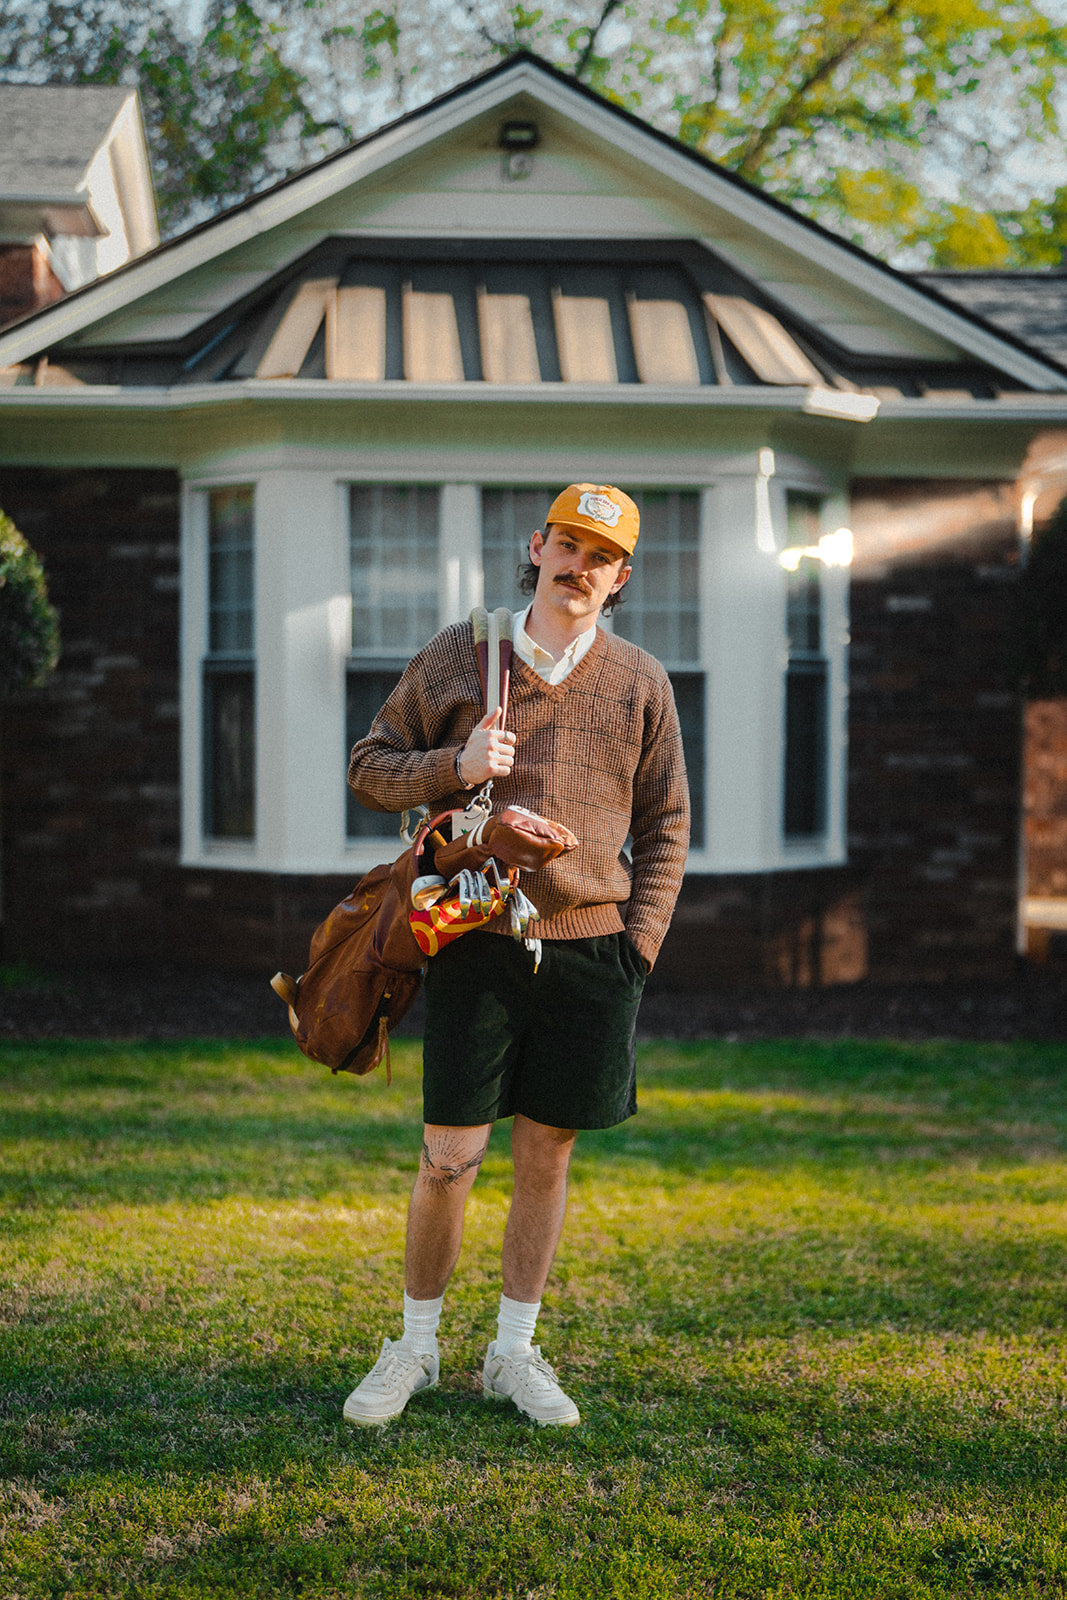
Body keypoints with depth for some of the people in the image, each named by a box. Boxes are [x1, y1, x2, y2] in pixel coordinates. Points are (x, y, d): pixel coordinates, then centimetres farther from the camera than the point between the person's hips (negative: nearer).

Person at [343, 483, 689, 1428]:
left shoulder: (641, 683, 7)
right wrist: (455, 766, -11)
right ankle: (416, 1349, 18)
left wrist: (638, 945, 1)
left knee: (547, 1155, 9)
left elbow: (665, 827, 11)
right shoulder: (457, 657, 4)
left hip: (592, 951, 2)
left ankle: (515, 1353, 23)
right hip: (477, 948, -1)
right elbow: (371, 769, 8)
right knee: (450, 1158, -2)